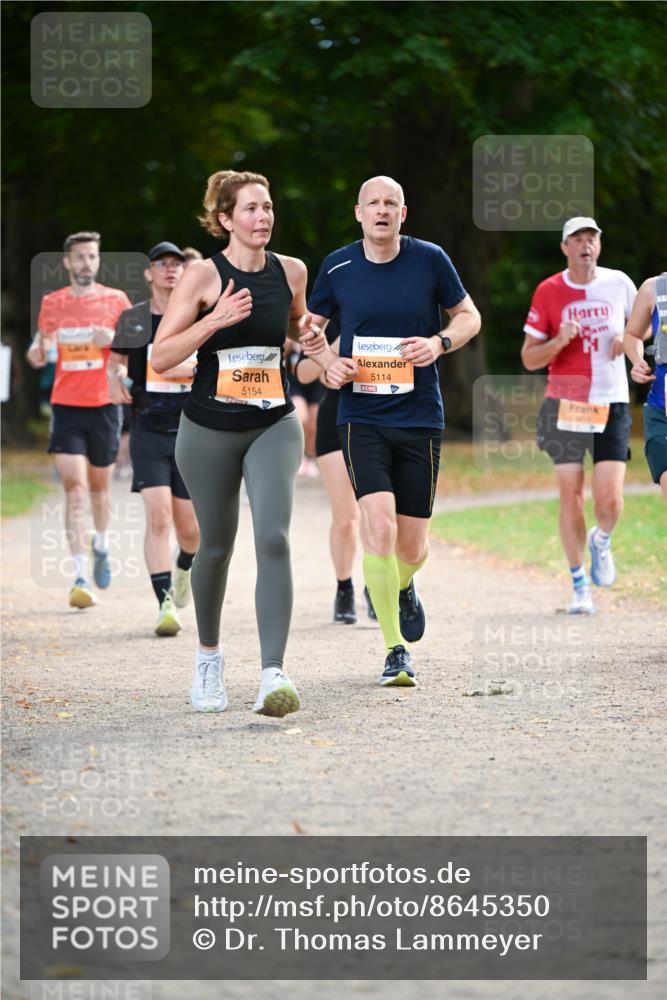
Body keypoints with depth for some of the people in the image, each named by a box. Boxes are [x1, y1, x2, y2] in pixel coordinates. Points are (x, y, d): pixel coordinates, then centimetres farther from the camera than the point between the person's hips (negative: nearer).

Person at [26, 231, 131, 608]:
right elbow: (40, 353, 14)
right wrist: (37, 352, -10)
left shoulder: (116, 300, 1)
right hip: (66, 405, 0)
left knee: (99, 486, 14)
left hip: (104, 404, 0)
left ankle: (102, 547, 43)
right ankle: (82, 577, -16)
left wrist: (113, 340, -18)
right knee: (74, 488, -11)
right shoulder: (51, 303, 6)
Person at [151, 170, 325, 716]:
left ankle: (274, 673, -22)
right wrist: (215, 320, -23)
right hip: (210, 429, -1)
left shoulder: (291, 272, 2)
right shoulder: (203, 277, -8)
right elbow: (161, 357, -11)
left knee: (273, 538, -17)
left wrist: (309, 336, 1)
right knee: (216, 545, 11)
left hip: (274, 425, 1)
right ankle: (209, 655, 36)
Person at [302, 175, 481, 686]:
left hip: (420, 418, 1)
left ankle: (402, 587, 45)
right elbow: (310, 325, 15)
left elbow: (469, 316, 10)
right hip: (361, 417, -1)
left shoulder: (431, 259, -1)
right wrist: (329, 361, -5)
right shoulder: (337, 267, 1)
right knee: (379, 523, -20)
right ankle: (395, 651, -11)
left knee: (412, 547, 6)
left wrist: (439, 342, -11)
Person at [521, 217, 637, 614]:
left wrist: (628, 339, -3)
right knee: (571, 496, -1)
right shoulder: (548, 291, -2)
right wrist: (559, 340, -20)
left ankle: (601, 541, 25)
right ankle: (579, 584, 12)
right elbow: (529, 359, 0)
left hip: (611, 405, 0)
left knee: (610, 500, -10)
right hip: (565, 405, 0)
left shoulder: (619, 283, 1)